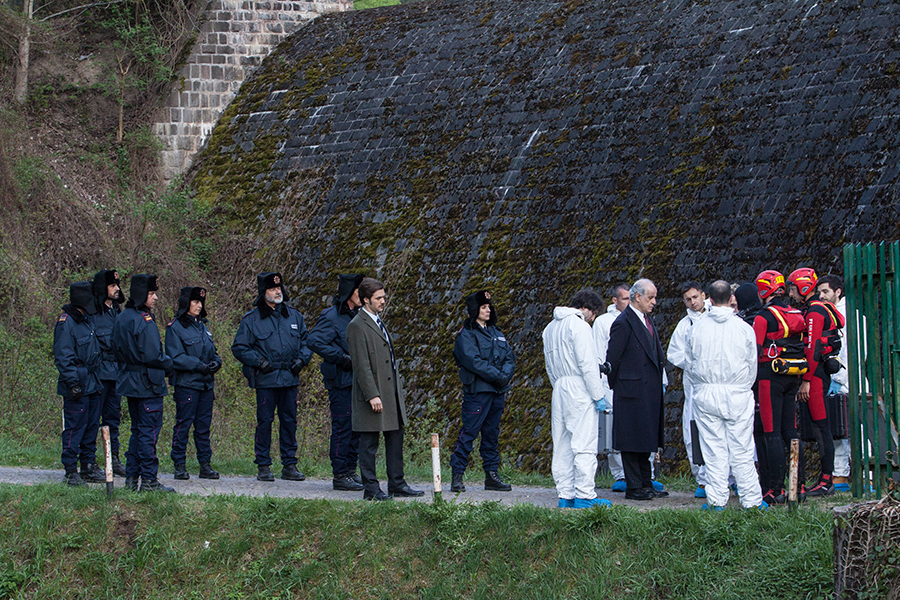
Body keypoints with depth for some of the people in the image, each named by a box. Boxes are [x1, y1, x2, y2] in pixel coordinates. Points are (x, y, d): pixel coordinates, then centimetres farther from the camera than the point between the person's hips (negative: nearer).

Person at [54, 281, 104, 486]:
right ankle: (71, 471, 0)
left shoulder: (85, 320, 16)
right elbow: (63, 357, -16)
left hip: (91, 384, 9)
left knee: (91, 426, 12)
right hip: (77, 387, -9)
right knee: (74, 427, -5)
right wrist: (73, 383, -20)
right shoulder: (66, 323, -13)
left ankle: (89, 466, 19)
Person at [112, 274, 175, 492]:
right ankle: (148, 480, -3)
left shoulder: (121, 319, 9)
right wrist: (168, 363, -4)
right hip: (148, 383, -9)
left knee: (137, 429, 16)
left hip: (128, 382, 9)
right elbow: (152, 355, -22)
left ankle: (131, 476, 18)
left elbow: (116, 351, 15)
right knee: (149, 431, -4)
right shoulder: (145, 321, -18)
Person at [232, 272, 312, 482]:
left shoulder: (294, 315, 11)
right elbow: (239, 347, 2)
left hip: (289, 377, 3)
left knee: (289, 421, 6)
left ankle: (289, 465, 12)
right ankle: (263, 466, 5)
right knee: (264, 421, -2)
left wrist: (302, 359, 3)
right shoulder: (252, 319, 0)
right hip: (265, 379, -3)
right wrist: (258, 361, -9)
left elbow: (306, 341, 20)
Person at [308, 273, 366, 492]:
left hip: (356, 379, 8)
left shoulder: (356, 316, 14)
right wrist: (342, 358, -22)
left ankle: (350, 471, 19)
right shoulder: (332, 317, -12)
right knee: (342, 427, -6)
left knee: (357, 426, 11)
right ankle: (340, 476, -1)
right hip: (340, 381, -8)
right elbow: (315, 341, -22)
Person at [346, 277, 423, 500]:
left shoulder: (378, 323, 17)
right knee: (369, 444, -1)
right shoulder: (357, 326, -13)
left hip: (391, 393, 9)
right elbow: (361, 365, -18)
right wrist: (372, 396, -22)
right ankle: (370, 489, 3)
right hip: (373, 395, -9)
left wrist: (399, 390, 20)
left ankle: (397, 484, 17)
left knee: (396, 438, 11)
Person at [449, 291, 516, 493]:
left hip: (497, 391, 7)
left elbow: (510, 357, 11)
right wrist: (497, 376, -19)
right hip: (477, 390, -7)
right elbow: (474, 361, -16)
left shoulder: (496, 333, 17)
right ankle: (457, 475, -6)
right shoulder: (467, 335, -4)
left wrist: (506, 375, -9)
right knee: (469, 432, -9)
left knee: (491, 434, 10)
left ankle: (491, 475, 13)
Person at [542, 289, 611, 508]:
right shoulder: (579, 325, -10)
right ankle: (584, 495, -9)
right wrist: (598, 395, -12)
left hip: (559, 390, 8)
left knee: (563, 446, 8)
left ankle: (565, 495, 9)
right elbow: (587, 364, -15)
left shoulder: (550, 328, 17)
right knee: (584, 445, -7)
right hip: (579, 390, -8)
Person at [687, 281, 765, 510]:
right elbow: (752, 364, 6)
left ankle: (716, 499, 6)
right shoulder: (744, 328, -3)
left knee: (714, 450, 5)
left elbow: (689, 362, 8)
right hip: (738, 394, -1)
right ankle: (751, 499, 7)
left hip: (705, 394, 1)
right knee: (742, 451, 3)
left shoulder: (698, 327, -2)